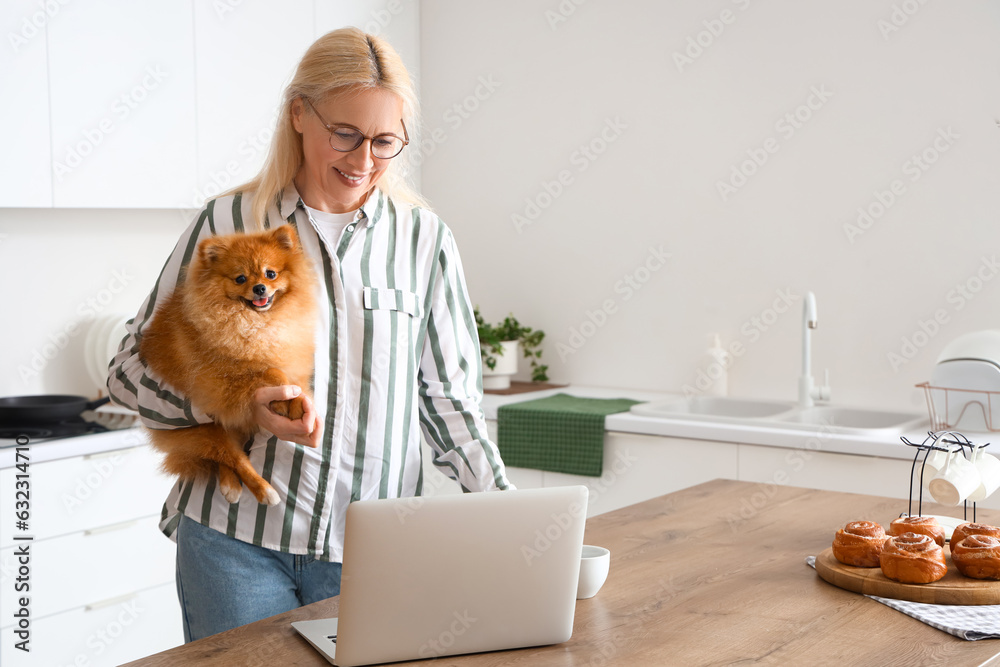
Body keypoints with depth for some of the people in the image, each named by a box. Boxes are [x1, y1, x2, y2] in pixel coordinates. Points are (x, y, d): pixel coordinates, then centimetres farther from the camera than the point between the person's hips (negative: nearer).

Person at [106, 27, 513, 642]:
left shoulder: (425, 237, 4)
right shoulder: (230, 222, 0)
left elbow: (448, 397, 6)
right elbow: (132, 370, 2)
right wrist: (241, 405, -14)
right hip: (237, 541, -1)